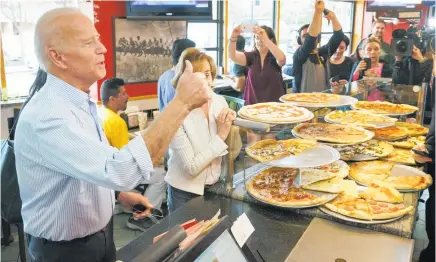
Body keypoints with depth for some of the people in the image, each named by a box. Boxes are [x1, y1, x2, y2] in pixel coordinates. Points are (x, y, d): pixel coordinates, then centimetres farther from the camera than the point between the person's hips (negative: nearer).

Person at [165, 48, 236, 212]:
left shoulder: (220, 102, -6)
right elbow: (191, 167, -22)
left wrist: (230, 125, -18)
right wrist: (220, 136, -24)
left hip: (215, 186, 5)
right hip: (185, 193, -5)